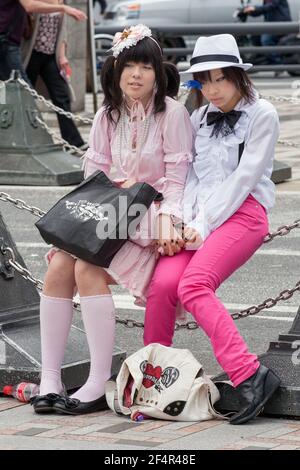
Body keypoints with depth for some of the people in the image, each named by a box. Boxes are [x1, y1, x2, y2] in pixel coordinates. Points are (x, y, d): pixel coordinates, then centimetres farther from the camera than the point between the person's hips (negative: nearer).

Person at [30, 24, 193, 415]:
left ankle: (100, 385, -23)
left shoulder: (172, 113, -8)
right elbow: (94, 171, 11)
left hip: (151, 220, -6)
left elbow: (177, 177, -11)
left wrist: (166, 221, -23)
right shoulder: (107, 115, 10)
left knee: (88, 270, -26)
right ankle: (49, 380, -15)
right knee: (58, 268, -17)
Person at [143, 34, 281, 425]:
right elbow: (189, 174, 13)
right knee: (163, 283, -22)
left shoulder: (261, 114, 3)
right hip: (201, 216, 5)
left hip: (243, 213, -5)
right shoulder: (199, 120, 20)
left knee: (193, 286, -29)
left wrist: (206, 225, -11)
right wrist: (187, 222, -5)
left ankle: (250, 375, -32)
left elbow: (245, 176, -5)